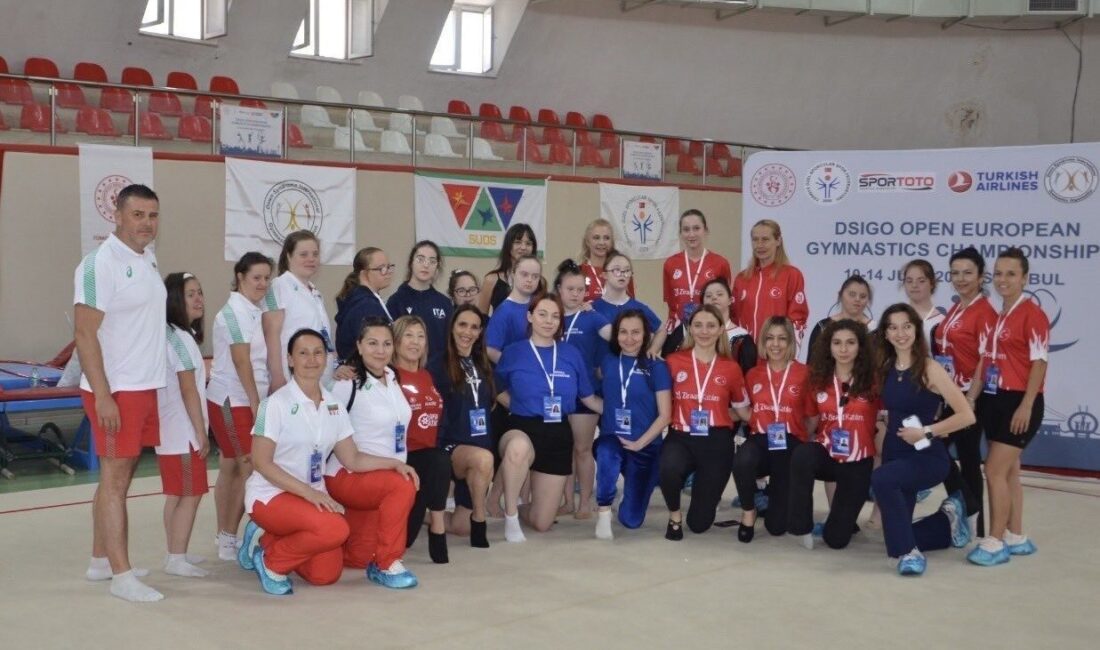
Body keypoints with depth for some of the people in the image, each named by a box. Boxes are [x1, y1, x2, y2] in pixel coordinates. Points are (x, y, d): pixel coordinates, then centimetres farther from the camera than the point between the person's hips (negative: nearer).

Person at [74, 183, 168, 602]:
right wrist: (103, 395, -21)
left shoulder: (147, 259, 11)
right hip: (115, 390, -8)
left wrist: (149, 385, 16)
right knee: (115, 478, -4)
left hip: (145, 386, 8)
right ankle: (121, 576, 0)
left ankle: (99, 561, 24)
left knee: (120, 476, 14)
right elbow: (84, 335, -17)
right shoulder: (100, 264, -14)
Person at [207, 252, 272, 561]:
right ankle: (229, 540, 1)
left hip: (247, 400, 8)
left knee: (232, 467, 11)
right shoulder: (235, 312, -13)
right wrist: (256, 404, -17)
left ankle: (225, 538, 17)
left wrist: (262, 401, 8)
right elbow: (241, 361, -17)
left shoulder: (255, 311, 13)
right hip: (233, 400, -8)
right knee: (250, 467, -7)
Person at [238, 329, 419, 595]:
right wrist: (308, 492, -25)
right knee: (335, 529, -31)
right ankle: (271, 562, -6)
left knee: (326, 575, -6)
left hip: (314, 496, 7)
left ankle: (266, 540, 18)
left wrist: (395, 463, -7)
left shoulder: (333, 406, 5)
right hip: (271, 495, -6)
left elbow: (352, 459, 8)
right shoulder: (277, 403, -13)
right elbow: (261, 462, -16)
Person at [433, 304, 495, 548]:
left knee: (461, 527, -2)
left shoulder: (483, 365, 14)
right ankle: (479, 520, -21)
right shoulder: (439, 364, -3)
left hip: (480, 445, 5)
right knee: (482, 458, -39)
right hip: (450, 446, -5)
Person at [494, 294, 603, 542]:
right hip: (523, 429, -3)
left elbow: (589, 398, 11)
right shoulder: (513, 352, -2)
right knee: (519, 447, -44)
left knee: (541, 523, 5)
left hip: (558, 435, 3)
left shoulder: (571, 355, 3)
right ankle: (510, 516, -22)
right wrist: (521, 407, -2)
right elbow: (498, 391, 11)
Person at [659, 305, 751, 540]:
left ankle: (706, 492, 41)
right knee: (669, 468, -38)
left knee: (700, 522, 2)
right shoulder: (673, 362, 1)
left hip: (717, 442, 1)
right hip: (680, 437, -1)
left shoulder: (731, 368, 3)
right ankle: (675, 516, -4)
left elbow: (743, 410, 12)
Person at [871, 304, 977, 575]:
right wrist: (884, 422, 1)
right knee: (895, 532, 11)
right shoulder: (886, 369, 6)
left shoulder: (930, 369, -12)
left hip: (928, 456, -7)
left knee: (882, 479, -38)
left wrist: (926, 432, -20)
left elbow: (967, 416, -17)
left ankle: (909, 552, -25)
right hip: (895, 455, 7)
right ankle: (948, 519, 37)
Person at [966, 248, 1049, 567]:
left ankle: (995, 543, -2)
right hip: (994, 399, 8)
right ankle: (1016, 538, 22)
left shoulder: (1032, 313, -11)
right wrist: (970, 401, 9)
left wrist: (1026, 405, -19)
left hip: (1019, 401, -8)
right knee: (1008, 471, 13)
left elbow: (1039, 362, -15)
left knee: (995, 470, -9)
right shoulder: (996, 316, 12)